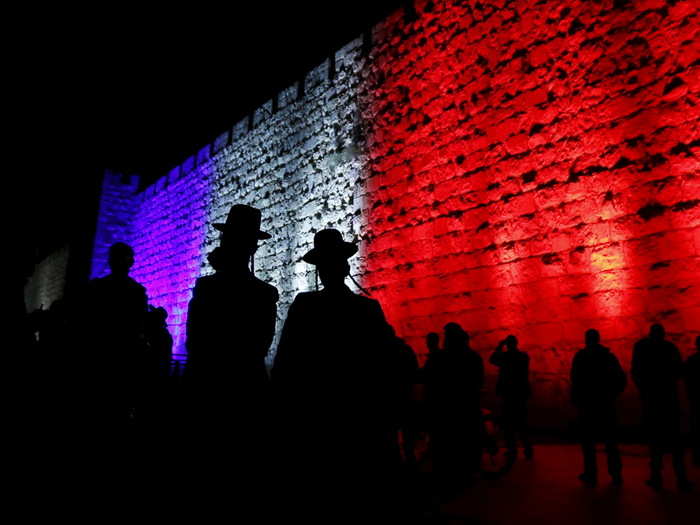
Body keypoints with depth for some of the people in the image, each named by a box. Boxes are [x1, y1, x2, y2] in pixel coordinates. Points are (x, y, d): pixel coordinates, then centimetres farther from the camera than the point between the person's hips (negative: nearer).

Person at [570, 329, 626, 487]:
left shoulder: (580, 356, -7)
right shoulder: (609, 355, 4)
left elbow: (576, 380, -13)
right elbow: (622, 379, 3)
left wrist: (575, 399, -4)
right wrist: (612, 395, 14)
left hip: (587, 404, -3)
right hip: (607, 404, 3)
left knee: (588, 440, 5)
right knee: (610, 440, 14)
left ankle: (591, 475, 6)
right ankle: (616, 475, 17)